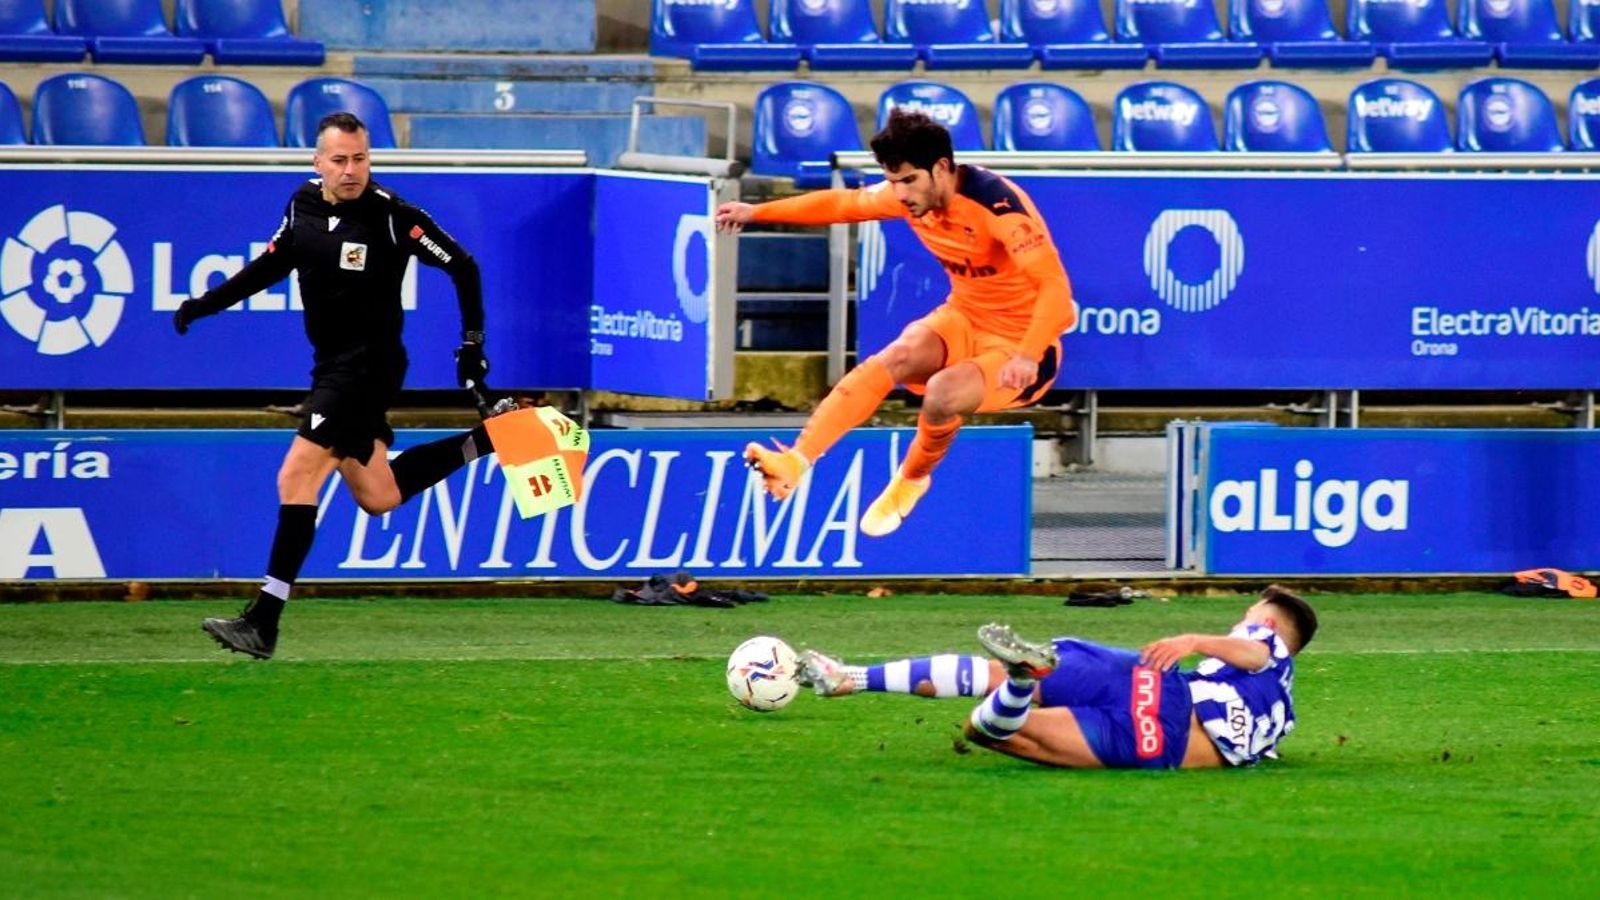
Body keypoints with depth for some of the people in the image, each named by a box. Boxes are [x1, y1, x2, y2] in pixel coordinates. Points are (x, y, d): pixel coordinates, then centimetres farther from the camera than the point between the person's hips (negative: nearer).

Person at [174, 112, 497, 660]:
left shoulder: (390, 215, -15)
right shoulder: (303, 206, 4)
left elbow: (462, 266, -5)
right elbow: (269, 266, 21)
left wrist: (472, 341, -4)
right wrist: (204, 305, 13)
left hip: (369, 363, -8)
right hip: (332, 364, 8)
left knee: (296, 477, -17)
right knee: (377, 497, 15)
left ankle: (263, 623, -18)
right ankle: (486, 441, 32)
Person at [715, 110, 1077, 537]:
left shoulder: (997, 205, -27)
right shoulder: (909, 193, -4)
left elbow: (1055, 288, -34)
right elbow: (841, 204, 15)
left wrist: (1027, 357, -48)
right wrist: (757, 212, 17)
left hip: (1021, 341, -6)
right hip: (964, 318, 6)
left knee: (943, 392, -33)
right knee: (898, 356, -25)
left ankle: (912, 480, 1)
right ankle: (795, 461, -33)